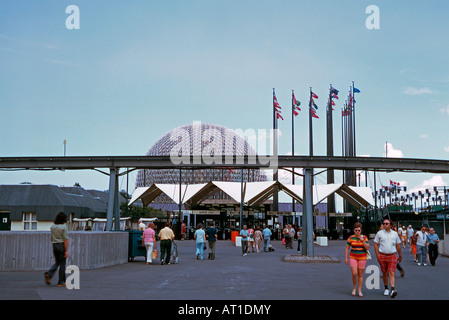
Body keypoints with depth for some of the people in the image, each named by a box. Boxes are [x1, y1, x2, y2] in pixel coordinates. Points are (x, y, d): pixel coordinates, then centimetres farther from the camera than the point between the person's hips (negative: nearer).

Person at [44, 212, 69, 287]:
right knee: (62, 264, 3)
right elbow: (65, 239, -14)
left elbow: (51, 238, 10)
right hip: (62, 245, -5)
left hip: (54, 245, 5)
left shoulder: (52, 226, 5)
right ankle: (61, 282, 7)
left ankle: (49, 274, -6)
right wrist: (66, 250, -14)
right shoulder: (63, 227, -11)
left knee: (57, 262, 18)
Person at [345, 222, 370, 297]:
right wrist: (346, 258, -4)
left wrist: (362, 241, -17)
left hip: (362, 258, 0)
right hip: (353, 257, 0)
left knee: (360, 274, 3)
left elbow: (367, 248, -7)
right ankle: (354, 288, 12)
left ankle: (360, 290, 12)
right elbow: (347, 248, 2)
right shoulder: (351, 238, -1)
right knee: (354, 273, -11)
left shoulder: (364, 237, -1)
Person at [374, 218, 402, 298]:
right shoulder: (379, 233, 3)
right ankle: (386, 289, 23)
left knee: (391, 273, -10)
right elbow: (376, 244, 2)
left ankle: (393, 290, -19)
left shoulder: (395, 234, 8)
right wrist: (377, 255, -5)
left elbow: (398, 245, 16)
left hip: (392, 256, 0)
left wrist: (400, 256, 19)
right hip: (382, 256, 0)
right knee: (384, 273, 9)